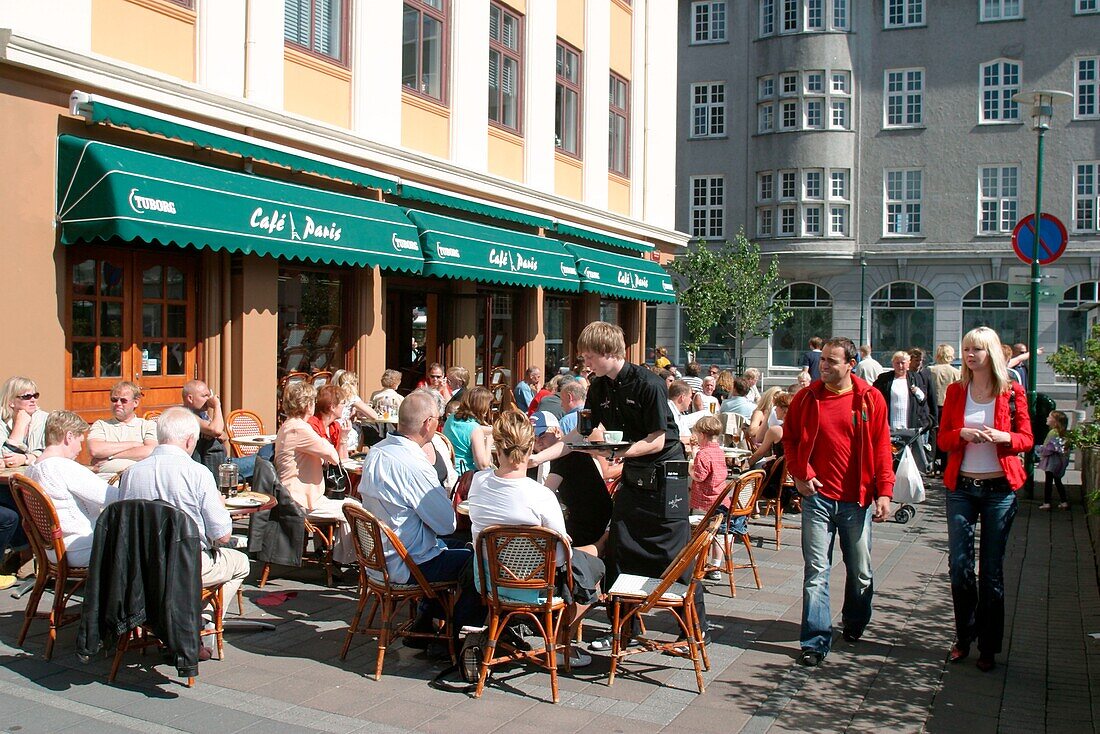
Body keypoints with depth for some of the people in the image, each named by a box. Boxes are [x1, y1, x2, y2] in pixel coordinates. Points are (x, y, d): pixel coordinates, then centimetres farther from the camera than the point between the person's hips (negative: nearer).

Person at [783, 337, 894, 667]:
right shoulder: (806, 398, 1)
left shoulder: (870, 399, -2)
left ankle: (855, 623, 38)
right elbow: (789, 439, 10)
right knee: (816, 571, -2)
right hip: (817, 495, 0)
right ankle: (815, 641, 4)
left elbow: (882, 448, -1)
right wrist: (800, 475, -2)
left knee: (860, 571, 13)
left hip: (857, 498, 0)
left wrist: (884, 491, -6)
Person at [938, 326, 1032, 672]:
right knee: (959, 566, 1)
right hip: (961, 488, 2)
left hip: (1000, 488, -2)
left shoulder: (1012, 391, -1)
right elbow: (942, 439, 4)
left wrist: (1002, 436, -20)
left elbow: (1026, 439, 1)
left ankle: (988, 646, 17)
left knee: (992, 570, 5)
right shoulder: (956, 391, 5)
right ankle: (963, 637, 20)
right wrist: (963, 433, -17)